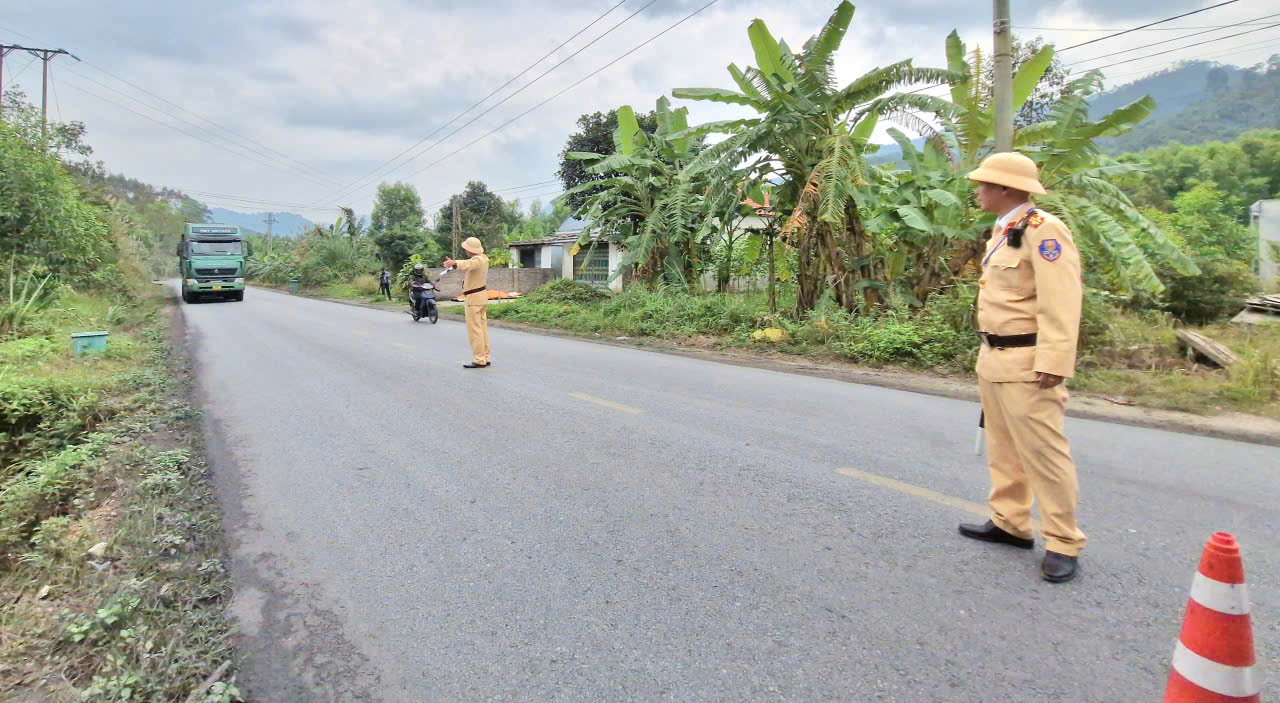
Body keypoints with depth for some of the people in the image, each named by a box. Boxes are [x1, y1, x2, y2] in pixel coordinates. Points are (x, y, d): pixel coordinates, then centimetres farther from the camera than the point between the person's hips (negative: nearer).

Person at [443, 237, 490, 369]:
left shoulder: (477, 260, -20)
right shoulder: (484, 258, 9)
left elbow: (466, 264, -45)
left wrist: (454, 263, -63)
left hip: (473, 299, -10)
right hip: (481, 295, 10)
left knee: (474, 330, -8)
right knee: (482, 328, 12)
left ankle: (479, 361, -8)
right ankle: (485, 358, 16)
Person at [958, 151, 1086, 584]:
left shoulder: (1043, 230, -15)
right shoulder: (1002, 231, 15)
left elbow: (1061, 305, -21)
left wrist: (1052, 364, -25)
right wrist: (989, 353, 19)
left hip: (1027, 365, -10)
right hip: (994, 360, 10)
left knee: (1044, 453, -3)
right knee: (1003, 449, 17)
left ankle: (1064, 545, 9)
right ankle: (1010, 523, 30)